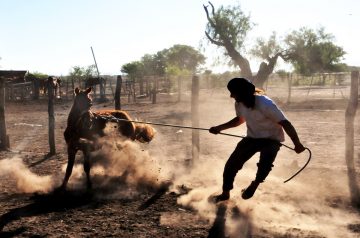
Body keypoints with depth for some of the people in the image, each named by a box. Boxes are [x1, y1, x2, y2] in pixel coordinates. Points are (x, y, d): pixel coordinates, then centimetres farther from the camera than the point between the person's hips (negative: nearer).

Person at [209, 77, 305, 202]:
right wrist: (219, 128, 6)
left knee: (265, 163, -33)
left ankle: (255, 184, 1)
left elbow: (285, 123, -27)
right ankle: (225, 193, 20)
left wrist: (297, 143, -29)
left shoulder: (265, 104, -31)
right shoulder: (239, 104, -9)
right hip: (252, 137, 6)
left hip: (271, 139, -6)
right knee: (231, 163, -3)